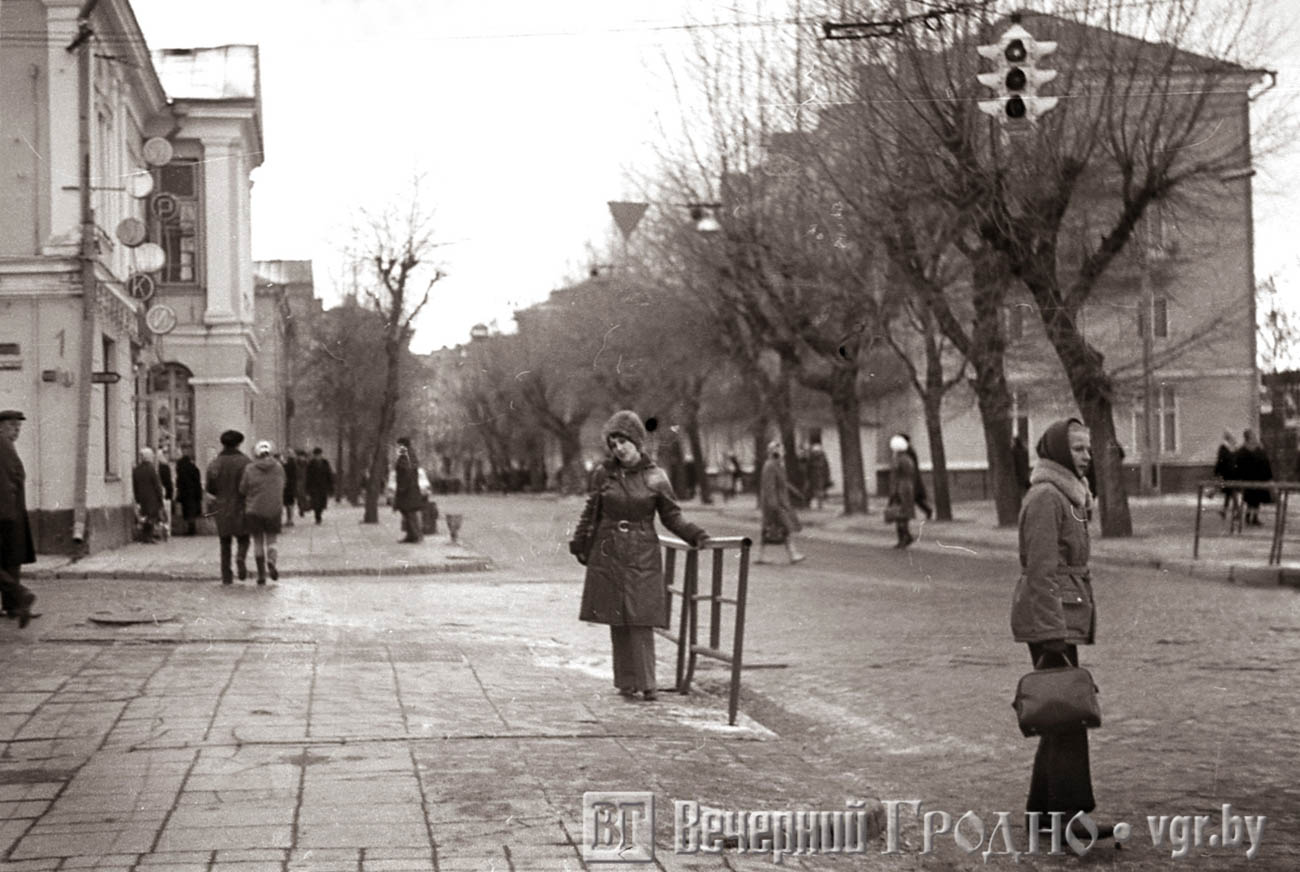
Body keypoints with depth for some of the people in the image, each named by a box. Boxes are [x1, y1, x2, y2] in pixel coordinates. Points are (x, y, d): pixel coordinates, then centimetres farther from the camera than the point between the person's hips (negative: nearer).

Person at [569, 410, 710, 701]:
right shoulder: (605, 473, 3)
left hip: (642, 555, -2)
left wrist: (695, 535, -9)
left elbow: (671, 515, 4)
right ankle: (626, 683, 10)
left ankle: (645, 683, -4)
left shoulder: (655, 477, -2)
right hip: (608, 554, 2)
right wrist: (579, 544, 15)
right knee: (616, 620, 3)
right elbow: (592, 512, 13)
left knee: (640, 618, -8)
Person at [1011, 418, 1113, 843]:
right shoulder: (1045, 497, -14)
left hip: (1064, 616, 10)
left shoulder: (1067, 494, 17)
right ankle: (1070, 812, -6)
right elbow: (1041, 569, -19)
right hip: (1049, 617, -10)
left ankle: (1044, 808, 18)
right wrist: (1054, 630, -22)